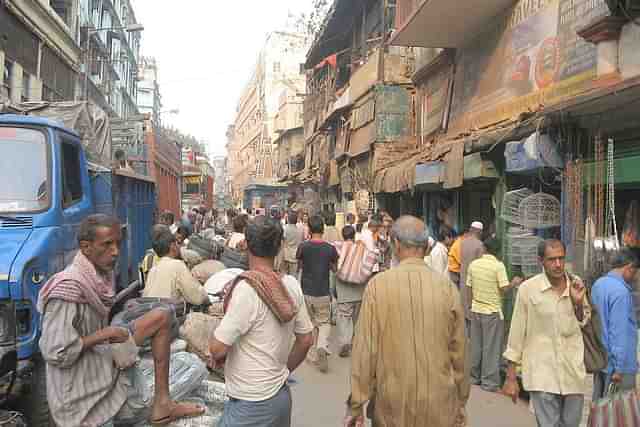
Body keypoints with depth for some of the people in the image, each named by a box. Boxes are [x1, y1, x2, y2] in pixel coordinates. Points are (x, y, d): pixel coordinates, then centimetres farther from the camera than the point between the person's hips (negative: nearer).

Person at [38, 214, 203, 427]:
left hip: (105, 358, 8)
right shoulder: (68, 288, -26)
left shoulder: (103, 274, 1)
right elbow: (56, 354, -28)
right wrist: (105, 334, -21)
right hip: (81, 391, -8)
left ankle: (162, 402, 1)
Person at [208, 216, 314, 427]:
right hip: (282, 394, 7)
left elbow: (218, 348, -20)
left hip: (252, 404, -7)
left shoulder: (247, 289, -23)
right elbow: (306, 339, 6)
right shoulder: (292, 285, -4)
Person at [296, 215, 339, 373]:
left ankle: (313, 352, 24)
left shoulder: (303, 247, -8)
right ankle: (322, 346, -13)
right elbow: (335, 269, 6)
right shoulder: (330, 248, -8)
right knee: (324, 322, 12)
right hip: (323, 293, -1)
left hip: (306, 292, 1)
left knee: (311, 323, 17)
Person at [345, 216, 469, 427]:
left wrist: (356, 404, 0)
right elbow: (458, 349, -1)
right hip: (439, 403, 1)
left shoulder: (378, 285, -12)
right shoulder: (447, 287, -8)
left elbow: (365, 348, -10)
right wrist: (461, 400, 14)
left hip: (392, 402, -1)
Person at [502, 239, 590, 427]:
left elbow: (585, 323, 13)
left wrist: (578, 302, -8)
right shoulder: (528, 288, -11)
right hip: (542, 373, -4)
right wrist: (511, 377, -3)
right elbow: (516, 333, -6)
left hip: (573, 371, 4)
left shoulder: (576, 284, 0)